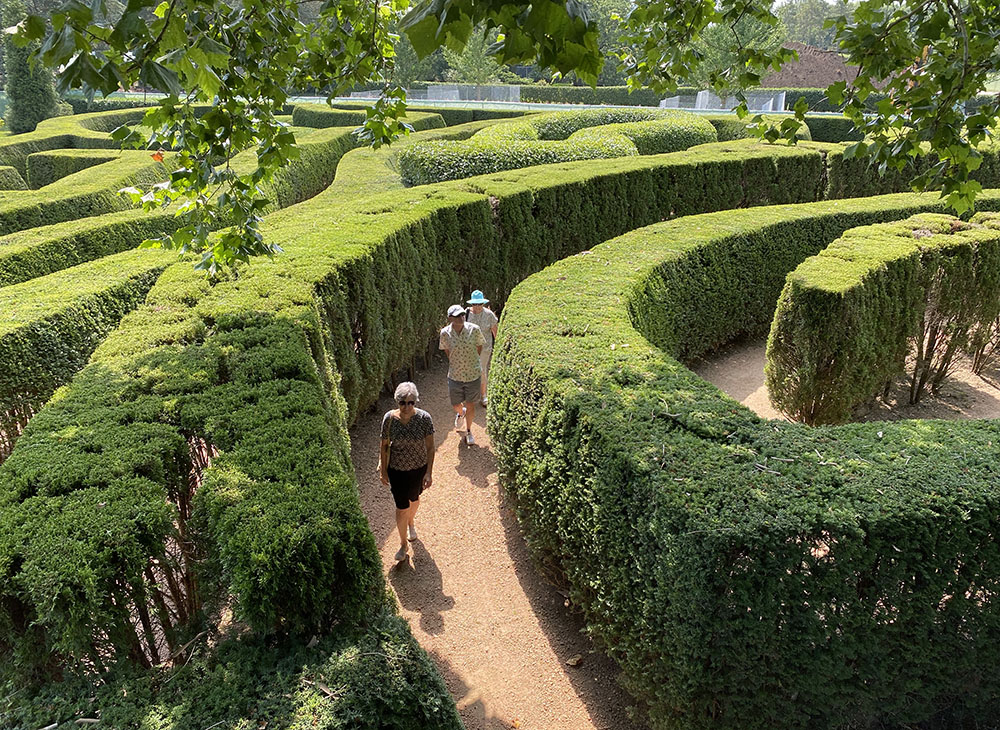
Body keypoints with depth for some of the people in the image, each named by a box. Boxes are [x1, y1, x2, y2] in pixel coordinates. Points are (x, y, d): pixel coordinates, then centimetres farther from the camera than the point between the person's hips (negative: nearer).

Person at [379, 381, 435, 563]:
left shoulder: (424, 418, -20)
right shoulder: (389, 418, -18)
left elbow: (430, 447, -13)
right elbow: (384, 446, -6)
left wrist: (429, 473, -15)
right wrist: (383, 470, 0)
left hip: (419, 468, 1)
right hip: (397, 469, -1)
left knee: (414, 499, 24)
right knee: (401, 507, 4)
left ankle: (411, 522, 57)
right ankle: (403, 544, 26)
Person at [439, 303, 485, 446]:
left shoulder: (474, 330, -16)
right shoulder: (445, 333, -15)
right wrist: (455, 362, 10)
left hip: (473, 374, -1)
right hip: (455, 375, 1)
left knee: (470, 406, 10)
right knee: (456, 405, 14)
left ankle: (468, 431, 36)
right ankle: (461, 413, 53)